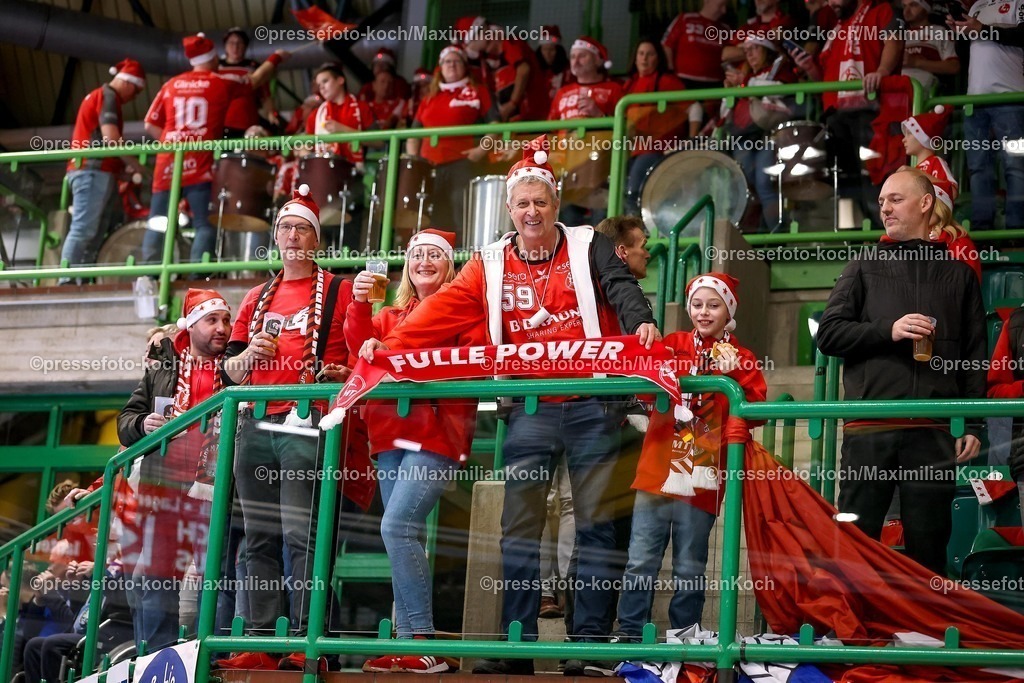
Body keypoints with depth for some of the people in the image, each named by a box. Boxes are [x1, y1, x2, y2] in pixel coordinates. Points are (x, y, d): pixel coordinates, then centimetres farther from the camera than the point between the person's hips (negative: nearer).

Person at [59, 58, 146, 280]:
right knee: (83, 229, -16)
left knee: (94, 233, 4)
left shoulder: (97, 96, 26)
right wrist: (133, 163, -7)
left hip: (90, 171, 10)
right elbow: (110, 137, -16)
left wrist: (123, 166, 14)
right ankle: (67, 280, -23)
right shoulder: (108, 96, -5)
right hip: (94, 171, -10)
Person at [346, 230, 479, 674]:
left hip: (437, 435, -6)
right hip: (392, 435, 6)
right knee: (403, 536, 2)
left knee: (397, 526, -20)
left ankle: (424, 640, -18)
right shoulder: (391, 316, 21)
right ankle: (409, 642, 3)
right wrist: (359, 304, -11)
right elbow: (361, 346, 5)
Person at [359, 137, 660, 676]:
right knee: (519, 526, -1)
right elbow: (444, 310, 2)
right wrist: (391, 345, -9)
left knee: (595, 522, 1)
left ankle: (592, 638, 6)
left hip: (591, 406, -2)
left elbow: (620, 286, -12)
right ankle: (516, 645, 2)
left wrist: (640, 321, -33)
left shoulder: (588, 247, 3)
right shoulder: (491, 264, 9)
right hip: (528, 411, 2)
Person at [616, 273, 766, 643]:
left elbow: (755, 404, -6)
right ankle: (629, 634, 8)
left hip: (701, 480, -1)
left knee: (689, 568, 7)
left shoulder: (740, 358, 7)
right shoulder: (671, 345, 10)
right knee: (641, 561, 1)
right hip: (658, 472, 1)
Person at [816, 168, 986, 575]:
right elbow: (829, 334, 7)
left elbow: (975, 356, 12)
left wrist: (972, 425, 3)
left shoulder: (959, 274, 15)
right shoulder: (865, 267, 15)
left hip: (934, 431, 0)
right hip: (870, 429, 0)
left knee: (929, 545, 1)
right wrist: (888, 331, -8)